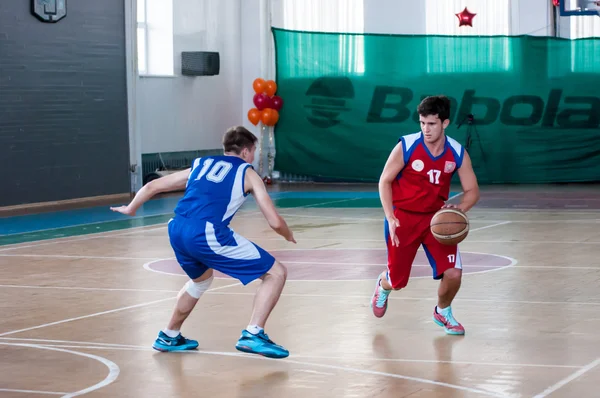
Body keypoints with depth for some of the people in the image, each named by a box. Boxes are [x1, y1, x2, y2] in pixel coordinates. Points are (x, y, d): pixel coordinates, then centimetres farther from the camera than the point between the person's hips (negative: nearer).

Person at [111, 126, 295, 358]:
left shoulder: (200, 164, 27)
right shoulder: (248, 174, 14)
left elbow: (152, 186, 32)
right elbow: (275, 222, 8)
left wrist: (131, 208, 50)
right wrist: (289, 236, 31)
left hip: (177, 231, 7)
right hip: (208, 235, -6)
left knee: (202, 279, 37)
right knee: (276, 273, 4)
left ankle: (169, 337, 45)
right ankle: (253, 335, -9)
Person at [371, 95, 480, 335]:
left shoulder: (458, 153, -11)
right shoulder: (406, 147, -17)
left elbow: (472, 191, -2)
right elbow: (385, 181, -7)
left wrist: (458, 210, -23)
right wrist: (390, 219, -17)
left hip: (436, 217, 2)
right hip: (403, 217, -2)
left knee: (453, 273, -14)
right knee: (397, 281, 5)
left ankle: (443, 312, 19)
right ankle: (383, 286, 46)